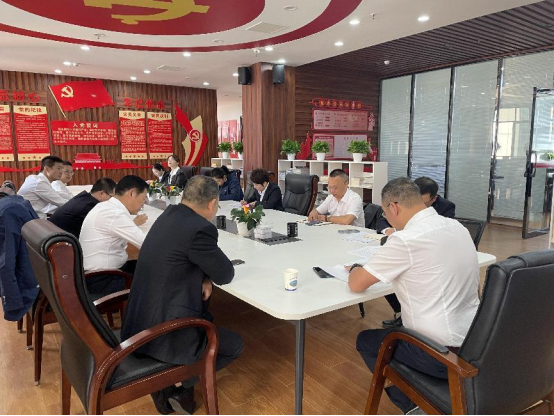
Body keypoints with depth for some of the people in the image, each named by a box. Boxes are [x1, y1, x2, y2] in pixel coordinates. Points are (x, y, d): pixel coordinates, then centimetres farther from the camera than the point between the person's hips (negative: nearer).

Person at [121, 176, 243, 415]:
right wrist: (208, 275, 10)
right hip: (162, 332, -8)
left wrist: (203, 277, 1)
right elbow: (225, 275, -11)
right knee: (234, 344, 11)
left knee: (207, 317, 31)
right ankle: (181, 387, 12)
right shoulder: (200, 229, -22)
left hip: (139, 322, 9)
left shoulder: (170, 215, 5)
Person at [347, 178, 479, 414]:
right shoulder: (457, 227, 2)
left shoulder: (406, 239, -22)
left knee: (366, 342, 15)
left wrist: (356, 268, 7)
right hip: (473, 343, 8)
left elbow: (356, 284, -14)